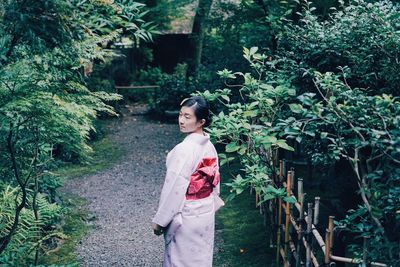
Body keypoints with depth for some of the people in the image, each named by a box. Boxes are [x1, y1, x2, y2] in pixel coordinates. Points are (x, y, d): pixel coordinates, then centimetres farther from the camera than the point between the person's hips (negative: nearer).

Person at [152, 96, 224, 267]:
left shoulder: (184, 150, -25)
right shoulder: (210, 146, -1)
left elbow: (174, 189, -22)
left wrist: (159, 220, -12)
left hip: (185, 217, -7)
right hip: (206, 213, 7)